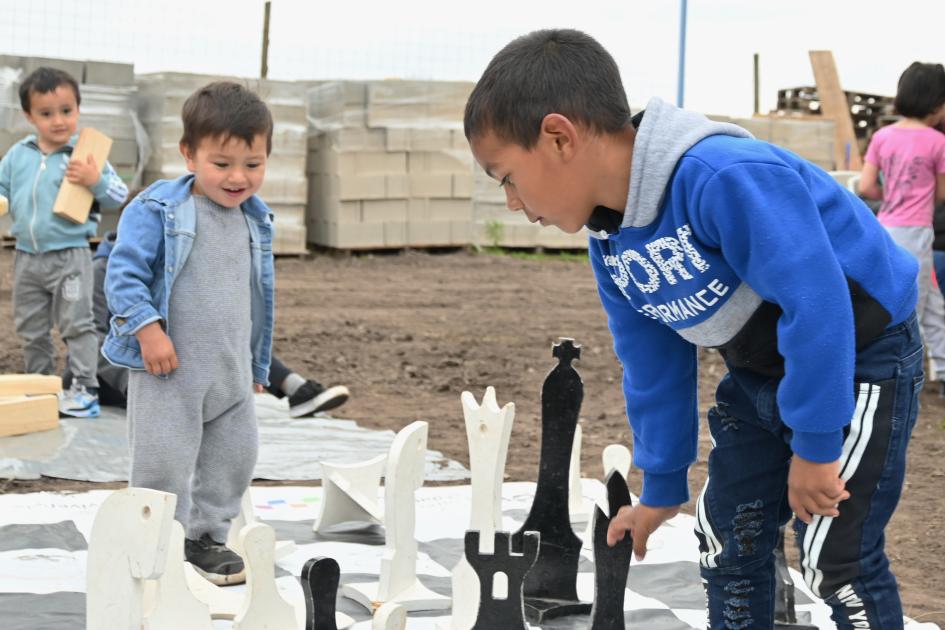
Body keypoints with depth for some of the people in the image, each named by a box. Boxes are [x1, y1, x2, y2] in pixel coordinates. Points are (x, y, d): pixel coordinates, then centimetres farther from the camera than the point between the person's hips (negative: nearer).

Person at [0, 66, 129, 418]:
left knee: (76, 325, -3)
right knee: (30, 329, 15)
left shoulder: (85, 157, -8)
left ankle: (85, 388, 1)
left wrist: (97, 181, -25)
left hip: (70, 256, -5)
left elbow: (119, 195, -8)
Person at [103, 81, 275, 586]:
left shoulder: (255, 220, 8)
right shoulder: (157, 210, -12)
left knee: (233, 458, 14)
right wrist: (148, 328, -25)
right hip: (169, 372, -6)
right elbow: (124, 273, -14)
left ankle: (206, 536, 32)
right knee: (163, 464, -3)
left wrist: (257, 364, 21)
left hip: (232, 374, 6)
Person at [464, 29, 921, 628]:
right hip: (762, 372, 9)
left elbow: (817, 303, -34)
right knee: (726, 540, 11)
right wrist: (662, 487, 15)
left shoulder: (724, 177, -35)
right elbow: (653, 367, 9)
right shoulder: (610, 244, -4)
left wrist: (813, 444, -26)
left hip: (860, 359, -9)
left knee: (838, 556, -10)